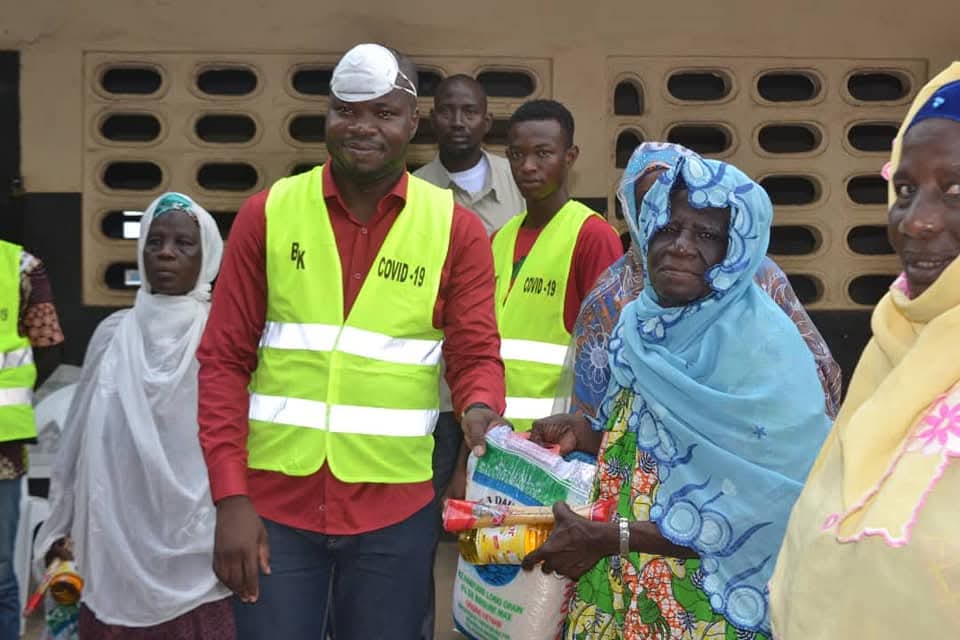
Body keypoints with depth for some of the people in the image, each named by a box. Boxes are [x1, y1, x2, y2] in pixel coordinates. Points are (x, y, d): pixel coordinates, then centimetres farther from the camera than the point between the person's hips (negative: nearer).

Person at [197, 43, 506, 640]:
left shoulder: (456, 228, 0)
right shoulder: (266, 214, 0)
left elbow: (476, 354, 0)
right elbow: (224, 360, 0)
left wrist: (480, 409, -24)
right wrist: (230, 495, -6)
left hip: (395, 509, 0)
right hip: (274, 503, 0)